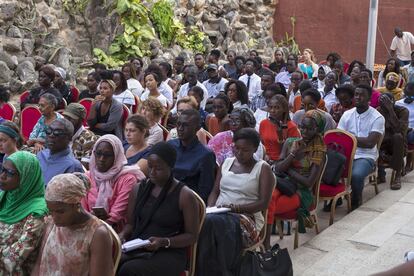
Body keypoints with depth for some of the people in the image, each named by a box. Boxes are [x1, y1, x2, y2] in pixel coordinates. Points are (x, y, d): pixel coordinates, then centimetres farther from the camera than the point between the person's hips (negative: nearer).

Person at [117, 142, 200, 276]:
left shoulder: (185, 196, -7)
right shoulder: (138, 189, 10)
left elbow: (192, 236, -4)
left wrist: (164, 242, -19)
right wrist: (123, 234, -5)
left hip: (169, 253, -4)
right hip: (136, 247, 4)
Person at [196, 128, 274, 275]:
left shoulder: (263, 168, 1)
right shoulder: (227, 162, 17)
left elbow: (263, 203, -6)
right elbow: (215, 191, 16)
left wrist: (235, 208, -18)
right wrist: (210, 209, -6)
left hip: (247, 217, -4)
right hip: (220, 214, 5)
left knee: (212, 222, -35)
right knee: (204, 221, -32)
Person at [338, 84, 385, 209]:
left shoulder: (377, 118, -5)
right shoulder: (347, 114, 8)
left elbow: (370, 143, -15)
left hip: (366, 157, -4)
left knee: (356, 175, -34)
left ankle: (356, 200, -2)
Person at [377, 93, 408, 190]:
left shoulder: (403, 111, -15)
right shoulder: (379, 111, -4)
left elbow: (399, 130, -32)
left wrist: (390, 109, -34)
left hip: (398, 145, -3)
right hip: (383, 144, 3)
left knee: (397, 136, -36)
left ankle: (398, 175, -25)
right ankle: (381, 174, -9)